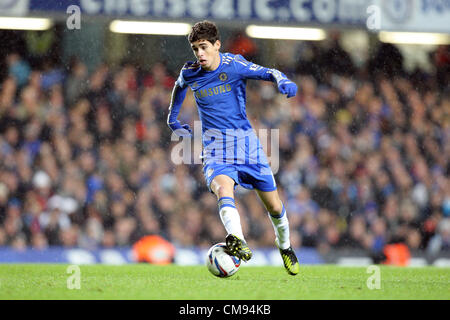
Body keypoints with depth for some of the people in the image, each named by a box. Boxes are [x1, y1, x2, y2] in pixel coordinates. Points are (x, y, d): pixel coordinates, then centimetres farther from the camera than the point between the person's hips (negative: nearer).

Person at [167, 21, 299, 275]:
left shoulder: (233, 65, -7)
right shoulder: (189, 73, 2)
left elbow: (268, 73, -11)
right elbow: (180, 86, 25)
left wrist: (283, 82, -33)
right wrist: (173, 120, 29)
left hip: (246, 142, 0)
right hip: (216, 148, 0)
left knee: (274, 206, 8)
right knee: (223, 189, -33)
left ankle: (285, 247, 38)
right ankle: (237, 241, -57)